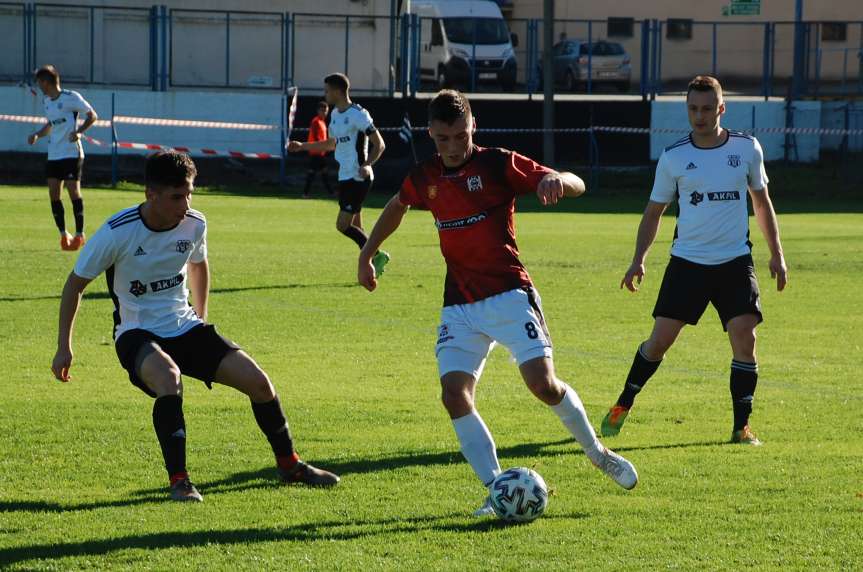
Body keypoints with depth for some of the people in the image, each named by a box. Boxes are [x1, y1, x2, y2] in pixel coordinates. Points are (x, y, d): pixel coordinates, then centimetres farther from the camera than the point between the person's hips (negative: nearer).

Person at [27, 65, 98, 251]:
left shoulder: (71, 97, -9)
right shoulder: (46, 101, 13)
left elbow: (92, 115, -5)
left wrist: (79, 131, -19)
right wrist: (37, 135, 8)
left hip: (71, 153, -7)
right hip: (53, 154, 7)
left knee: (73, 191, -8)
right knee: (53, 194, 0)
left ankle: (80, 234, 1)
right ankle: (63, 234, 10)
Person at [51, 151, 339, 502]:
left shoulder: (194, 225, -6)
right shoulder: (117, 232, -19)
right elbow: (76, 283, -6)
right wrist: (64, 347, -4)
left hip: (186, 328, 5)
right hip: (137, 335, -5)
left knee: (258, 381, -8)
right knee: (168, 378, -39)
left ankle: (289, 465, 16)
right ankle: (178, 481, -28)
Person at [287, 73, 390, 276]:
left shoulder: (358, 115, -14)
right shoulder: (335, 114, 13)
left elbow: (379, 144, -15)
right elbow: (331, 144, 29)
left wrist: (367, 165, -29)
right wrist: (302, 146, 28)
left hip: (358, 178, -9)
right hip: (345, 177, 9)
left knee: (343, 225, -13)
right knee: (354, 226, 9)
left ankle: (377, 255, -6)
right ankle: (375, 260, 14)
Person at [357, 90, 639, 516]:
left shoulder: (499, 165, -7)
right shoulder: (424, 178, 7)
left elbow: (576, 185, -11)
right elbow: (396, 207, 32)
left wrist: (557, 181, -34)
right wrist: (367, 253, 31)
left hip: (508, 295, -4)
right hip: (459, 306, 4)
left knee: (543, 384, -16)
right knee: (454, 394, -13)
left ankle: (598, 454, 11)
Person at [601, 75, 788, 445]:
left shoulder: (747, 148, 2)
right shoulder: (673, 158, -1)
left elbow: (761, 202, 14)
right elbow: (654, 211, 8)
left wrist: (776, 255, 11)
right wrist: (638, 260, -2)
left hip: (735, 261, 0)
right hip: (687, 261, 0)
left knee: (744, 337, -12)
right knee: (660, 339, -3)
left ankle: (742, 427, -1)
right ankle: (623, 405, 19)